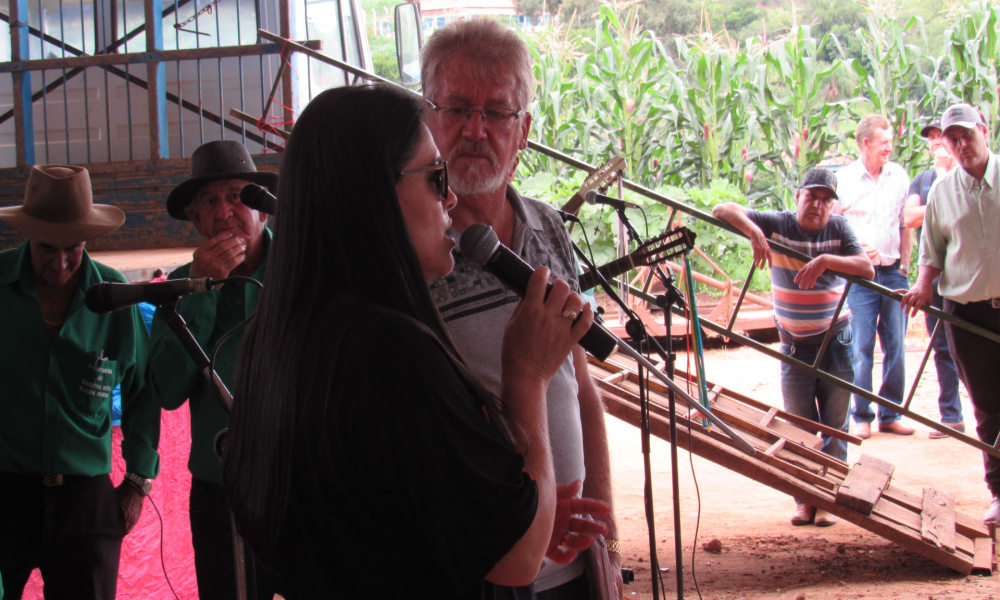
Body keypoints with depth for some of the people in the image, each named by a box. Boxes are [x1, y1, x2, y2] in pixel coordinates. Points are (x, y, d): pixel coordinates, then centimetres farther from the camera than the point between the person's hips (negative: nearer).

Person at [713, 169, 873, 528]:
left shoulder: (838, 229, -6)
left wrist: (826, 260, -32)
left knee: (834, 423, 4)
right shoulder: (776, 225, -8)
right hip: (795, 345, 0)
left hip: (836, 340, 0)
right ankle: (805, 498, 15)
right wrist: (754, 231, -31)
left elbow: (867, 270, -18)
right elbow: (722, 211, -14)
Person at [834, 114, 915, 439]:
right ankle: (861, 417, 6)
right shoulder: (843, 180, -2)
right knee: (861, 347, -3)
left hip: (893, 272, 3)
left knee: (895, 346, 5)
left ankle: (891, 415, 15)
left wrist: (904, 266, 8)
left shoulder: (899, 176, 8)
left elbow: (906, 224, 13)